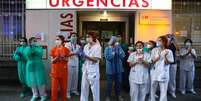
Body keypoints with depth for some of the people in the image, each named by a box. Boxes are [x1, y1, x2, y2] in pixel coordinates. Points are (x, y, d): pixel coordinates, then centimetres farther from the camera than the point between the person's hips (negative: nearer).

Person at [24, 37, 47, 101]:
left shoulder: (39, 47, 1)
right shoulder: (27, 48, 5)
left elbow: (40, 53, -19)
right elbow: (27, 54, -15)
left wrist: (34, 48, -20)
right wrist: (30, 47, -23)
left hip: (39, 66, -2)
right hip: (30, 67, 2)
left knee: (40, 81, -3)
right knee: (32, 81, 7)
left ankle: (43, 95, 10)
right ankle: (35, 95, 24)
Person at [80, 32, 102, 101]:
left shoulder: (97, 47, -9)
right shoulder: (86, 46, 8)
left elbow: (96, 59, -16)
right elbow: (84, 57, 14)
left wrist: (85, 56, -23)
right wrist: (81, 55, -8)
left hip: (93, 70, -6)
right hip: (85, 69, 6)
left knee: (95, 89, 4)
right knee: (84, 88, 13)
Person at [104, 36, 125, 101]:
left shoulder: (118, 47, 3)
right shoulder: (107, 49, -3)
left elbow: (122, 56, -9)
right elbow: (107, 57, -16)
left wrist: (119, 48, -16)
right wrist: (113, 53, -20)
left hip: (118, 68, 3)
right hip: (110, 69, -3)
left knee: (118, 82, 12)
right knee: (109, 83, 4)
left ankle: (118, 95, 29)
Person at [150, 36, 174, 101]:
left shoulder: (168, 51, -3)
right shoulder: (154, 50, 2)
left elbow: (167, 63, -7)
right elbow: (152, 62, -1)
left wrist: (165, 56, -23)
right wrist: (158, 56, -15)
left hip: (163, 74, -2)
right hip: (154, 73, 2)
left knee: (163, 91, 1)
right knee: (153, 90, 14)